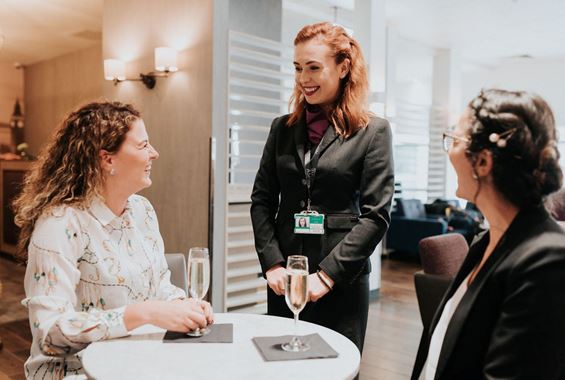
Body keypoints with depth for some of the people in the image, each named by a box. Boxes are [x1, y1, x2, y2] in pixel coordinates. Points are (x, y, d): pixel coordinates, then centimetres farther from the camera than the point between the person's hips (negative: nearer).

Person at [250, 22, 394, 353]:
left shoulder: (373, 131, -4)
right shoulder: (283, 128, 7)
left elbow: (376, 216, -8)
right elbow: (262, 201, 7)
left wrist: (327, 274, -13)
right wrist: (272, 264, -5)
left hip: (342, 282, -3)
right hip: (284, 279, 4)